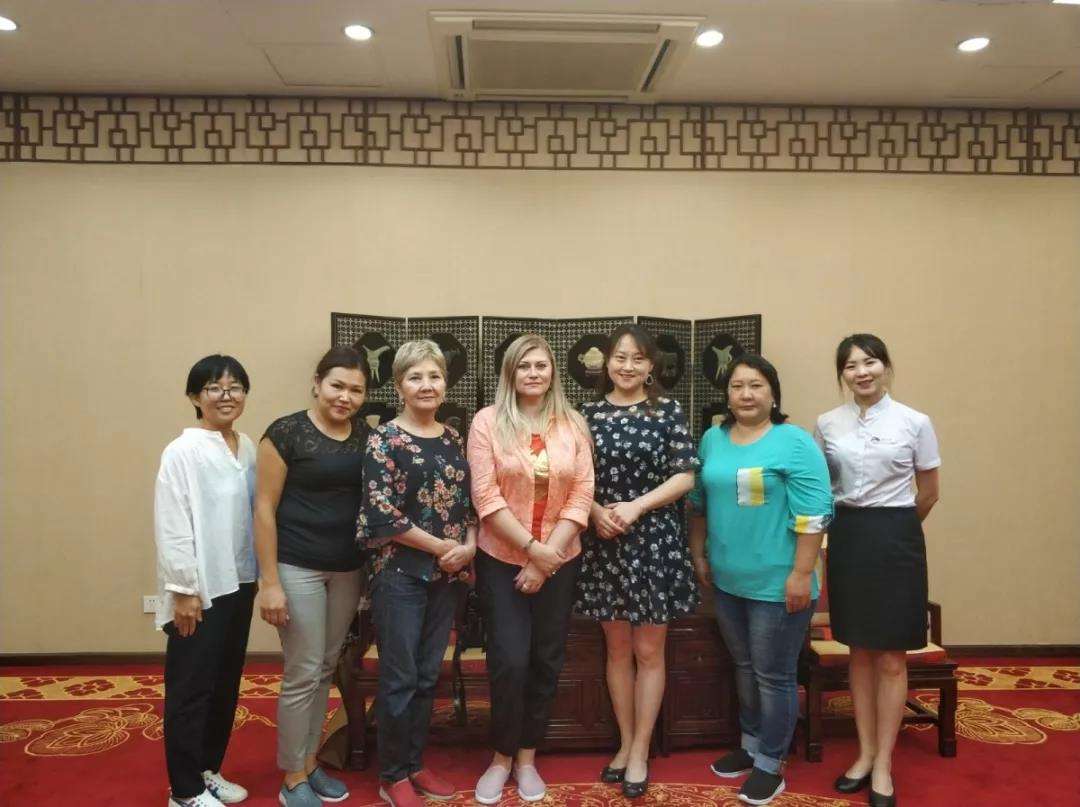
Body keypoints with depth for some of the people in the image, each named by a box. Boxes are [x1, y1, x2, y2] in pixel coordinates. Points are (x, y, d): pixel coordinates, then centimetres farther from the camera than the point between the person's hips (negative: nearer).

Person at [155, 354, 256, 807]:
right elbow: (172, 527, -16)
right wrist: (183, 590, -16)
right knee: (191, 689, 5)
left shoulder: (248, 448, 7)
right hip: (201, 589, -7)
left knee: (226, 684, 16)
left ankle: (209, 770, 33)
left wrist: (257, 574, 10)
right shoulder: (183, 452, -13)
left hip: (239, 583, 7)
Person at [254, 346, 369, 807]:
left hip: (348, 568, 5)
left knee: (326, 670, 15)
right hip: (297, 567, -5)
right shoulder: (286, 433, -11)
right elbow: (264, 508, -10)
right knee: (303, 674, 1)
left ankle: (309, 763, 32)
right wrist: (269, 581, -13)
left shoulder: (367, 436, 5)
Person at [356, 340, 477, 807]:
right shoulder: (384, 440, -9)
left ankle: (415, 764, 29)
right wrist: (444, 546, -14)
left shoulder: (454, 439, 8)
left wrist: (469, 546, -7)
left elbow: (469, 501, 12)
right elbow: (382, 513, -16)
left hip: (448, 574, 5)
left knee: (428, 675, 14)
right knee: (399, 677, 4)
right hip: (400, 573, -5)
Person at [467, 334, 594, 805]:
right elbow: (486, 498, -12)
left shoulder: (573, 425, 0)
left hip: (560, 561, 3)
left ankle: (527, 757, 29)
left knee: (547, 661, 10)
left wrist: (547, 558, -11)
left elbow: (581, 497, -4)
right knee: (510, 661, -4)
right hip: (501, 560, -2)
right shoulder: (488, 421, -6)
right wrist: (532, 549, -16)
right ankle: (501, 756, 20)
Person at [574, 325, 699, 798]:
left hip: (656, 542, -2)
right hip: (604, 542, 2)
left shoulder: (668, 411, -2)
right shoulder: (589, 413, 4)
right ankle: (626, 742, 28)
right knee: (617, 648, 12)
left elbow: (685, 476, -7)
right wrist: (596, 511, -13)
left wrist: (636, 507, -17)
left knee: (649, 650, 6)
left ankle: (640, 751, 19)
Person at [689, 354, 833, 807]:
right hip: (727, 580, 6)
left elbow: (814, 514, -16)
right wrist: (698, 554, 14)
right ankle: (751, 745, 37)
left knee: (773, 676, 6)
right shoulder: (712, 440, 6)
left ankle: (770, 765, 21)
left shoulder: (794, 442, -12)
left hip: (777, 583, -6)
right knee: (744, 668, 20)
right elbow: (700, 502, 15)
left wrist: (801, 574, -18)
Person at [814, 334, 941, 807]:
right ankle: (865, 753, 24)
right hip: (847, 538, 2)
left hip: (897, 540, -2)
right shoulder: (827, 424, 2)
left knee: (891, 658, 4)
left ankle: (883, 765, 16)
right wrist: (858, 527, 13)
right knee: (860, 652, 12)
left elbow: (928, 494, 6)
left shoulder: (915, 423, -4)